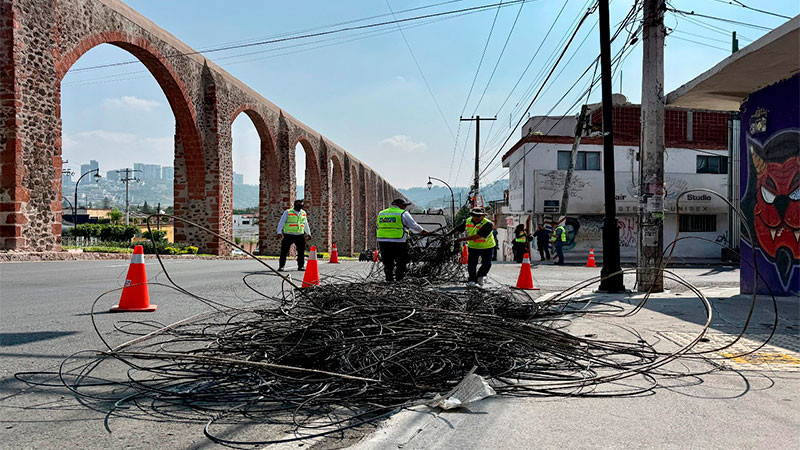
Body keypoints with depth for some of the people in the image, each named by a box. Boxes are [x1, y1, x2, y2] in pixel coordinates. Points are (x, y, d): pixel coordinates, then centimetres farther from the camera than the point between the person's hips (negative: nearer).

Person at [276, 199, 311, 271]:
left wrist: (308, 233, 25)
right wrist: (279, 232, -12)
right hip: (288, 235, -4)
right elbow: (281, 222, -2)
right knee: (284, 251, -2)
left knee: (301, 251, 3)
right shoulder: (287, 212, -1)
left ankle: (301, 266, 13)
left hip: (300, 235, 4)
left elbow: (306, 224, 24)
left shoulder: (303, 213, 13)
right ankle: (281, 266, 4)